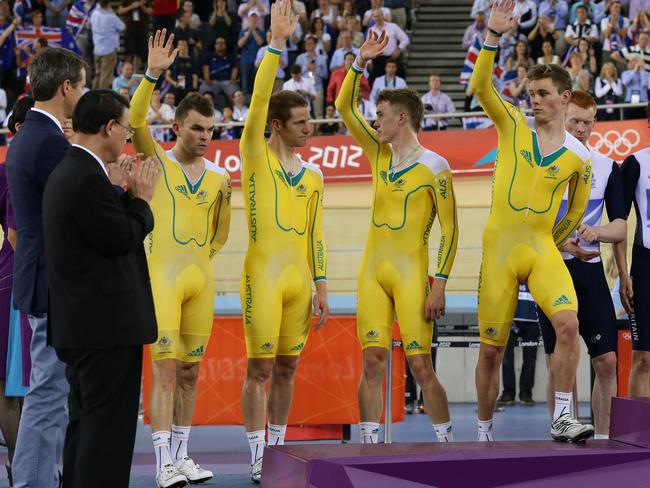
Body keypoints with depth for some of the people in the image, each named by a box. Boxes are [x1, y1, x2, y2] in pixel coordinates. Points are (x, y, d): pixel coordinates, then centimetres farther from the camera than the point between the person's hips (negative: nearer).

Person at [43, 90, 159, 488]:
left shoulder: (68, 172, 14)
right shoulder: (88, 179, -19)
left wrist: (123, 192, 15)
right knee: (108, 427, -7)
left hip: (81, 325, 11)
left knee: (86, 423, 17)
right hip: (107, 324, -11)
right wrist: (141, 198, -2)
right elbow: (123, 238, -17)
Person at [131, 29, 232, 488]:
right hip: (162, 275, -5)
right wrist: (153, 74, -28)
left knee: (190, 372, 8)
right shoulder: (158, 161, -1)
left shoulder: (219, 178, 10)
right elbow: (136, 119, -18)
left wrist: (204, 256, 14)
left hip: (201, 278, 5)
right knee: (166, 368, -10)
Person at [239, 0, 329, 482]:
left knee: (287, 368, 9)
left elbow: (316, 234, 15)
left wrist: (322, 285, 9)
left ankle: (278, 451, 17)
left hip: (301, 277, 5)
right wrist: (276, 44, -21)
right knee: (260, 367, -4)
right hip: (263, 274, -5)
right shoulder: (256, 154, -1)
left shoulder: (313, 175, 14)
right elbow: (259, 99, -15)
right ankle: (258, 458, 0)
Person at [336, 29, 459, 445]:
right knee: (373, 363, 1)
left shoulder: (434, 167, -6)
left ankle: (447, 445, 3)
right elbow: (345, 107, 16)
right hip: (373, 270, 6)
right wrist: (361, 63, 5)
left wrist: (439, 284, -14)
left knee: (421, 366, -7)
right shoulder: (380, 154, 13)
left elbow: (450, 231, -7)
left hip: (411, 273, -6)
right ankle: (369, 446, 2)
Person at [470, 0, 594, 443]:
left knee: (568, 323, -25)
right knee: (491, 349, 3)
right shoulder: (514, 125, 4)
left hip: (543, 249, 0)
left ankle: (562, 419, -19)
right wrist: (493, 36, -18)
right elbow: (481, 85, -9)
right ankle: (484, 431, 20)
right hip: (499, 249, 0)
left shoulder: (579, 157, 4)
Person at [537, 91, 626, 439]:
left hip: (590, 270, 2)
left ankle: (603, 438, 5)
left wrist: (597, 232, -17)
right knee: (558, 363, 0)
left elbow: (620, 227, 5)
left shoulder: (607, 168, 8)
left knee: (606, 360, -3)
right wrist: (559, 243, -20)